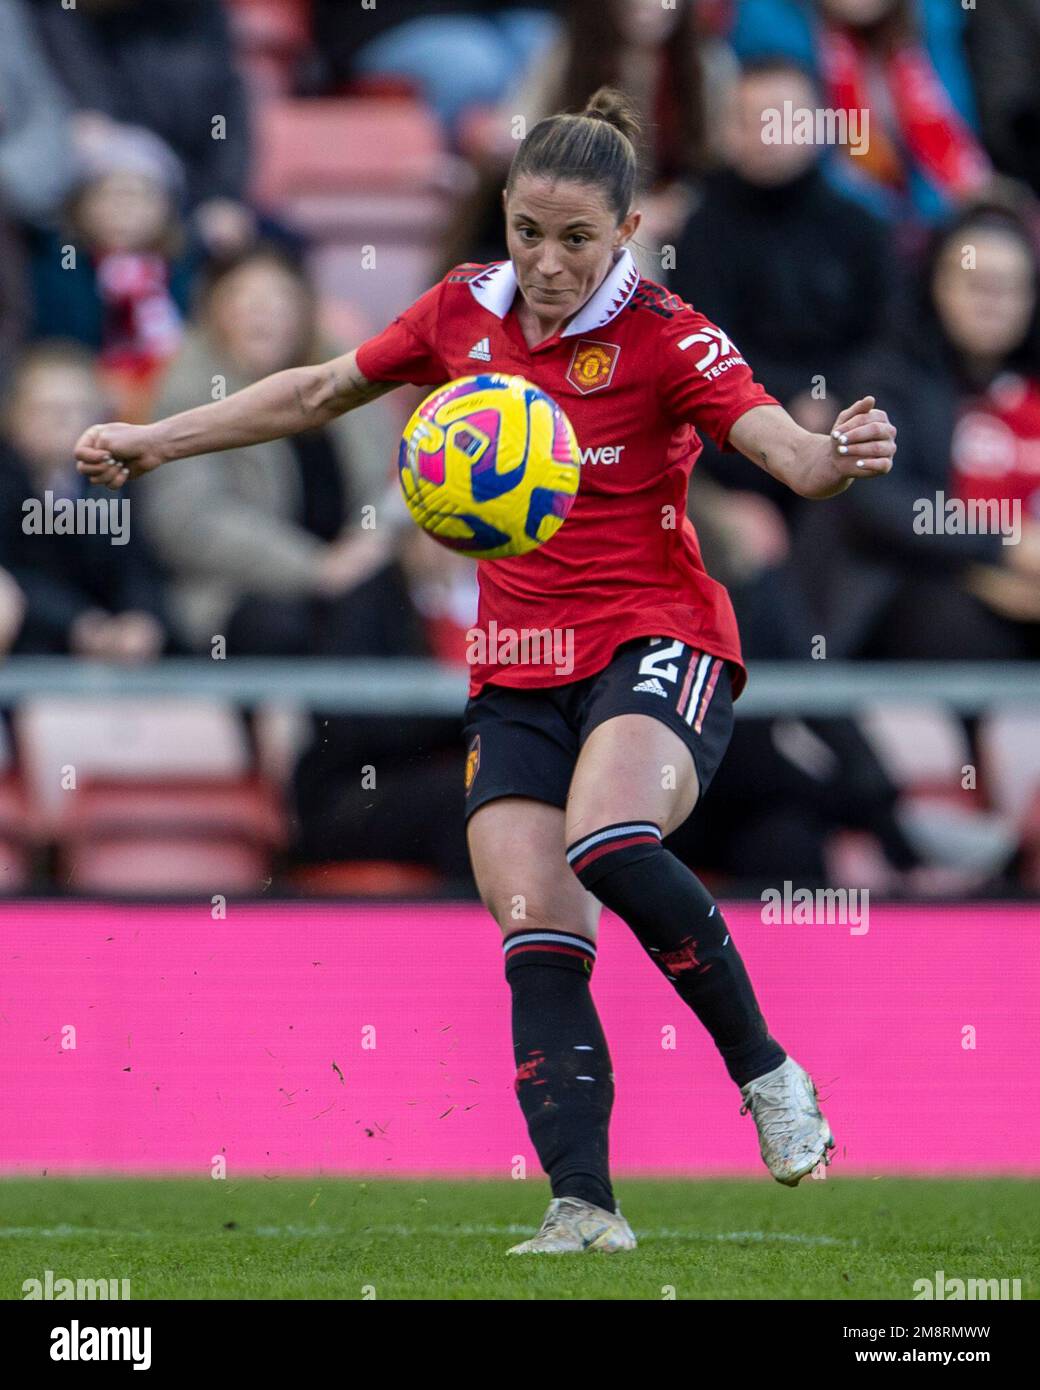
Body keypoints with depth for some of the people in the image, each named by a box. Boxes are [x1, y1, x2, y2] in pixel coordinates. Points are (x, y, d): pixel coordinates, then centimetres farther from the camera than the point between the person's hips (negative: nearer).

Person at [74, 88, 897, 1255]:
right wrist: (156, 442, 21)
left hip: (657, 644, -5)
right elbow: (320, 393, 20)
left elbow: (787, 451, -22)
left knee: (608, 842, -33)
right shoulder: (466, 313, 6)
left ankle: (765, 1070, -15)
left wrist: (842, 457, -45)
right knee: (533, 928, -11)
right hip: (518, 673, 5)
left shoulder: (663, 339, -9)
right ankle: (583, 1207, -13)